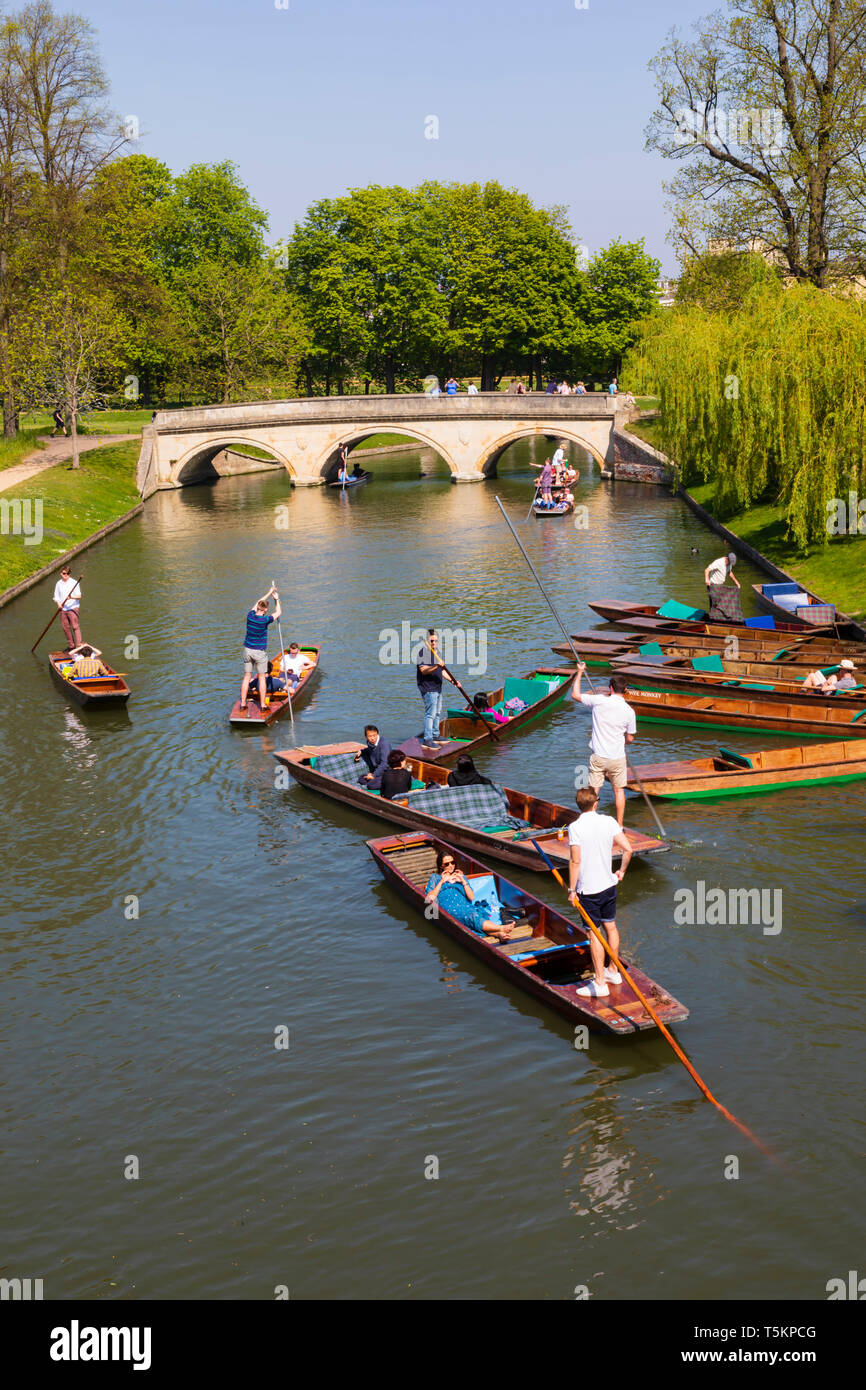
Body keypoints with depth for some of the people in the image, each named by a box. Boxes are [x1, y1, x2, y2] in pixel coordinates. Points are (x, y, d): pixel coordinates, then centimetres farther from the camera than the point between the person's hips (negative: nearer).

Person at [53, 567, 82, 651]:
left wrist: (72, 597, -28)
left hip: (73, 607, -5)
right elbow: (56, 597, 12)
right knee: (65, 627, 7)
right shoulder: (58, 584, 9)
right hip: (63, 609, 5)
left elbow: (79, 596, -8)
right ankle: (71, 645, 19)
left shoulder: (74, 583, -3)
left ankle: (78, 645, -13)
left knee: (75, 626, -12)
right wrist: (59, 604, -8)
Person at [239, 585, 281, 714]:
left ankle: (243, 703, 10)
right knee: (262, 678, 5)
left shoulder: (250, 615, -5)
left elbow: (258, 603, 15)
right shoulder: (265, 620, -17)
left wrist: (269, 593, 24)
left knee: (247, 677, 10)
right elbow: (278, 612, 1)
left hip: (247, 650, 5)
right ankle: (262, 705, 7)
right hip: (260, 652, -4)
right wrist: (276, 599, 16)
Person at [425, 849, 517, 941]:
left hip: (466, 906, 3)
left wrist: (463, 882, 7)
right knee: (472, 917, -36)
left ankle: (497, 934, -60)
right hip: (449, 909, -3)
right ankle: (502, 928, -54)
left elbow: (471, 897, 18)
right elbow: (429, 898, 7)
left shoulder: (461, 876, 30)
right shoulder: (435, 877, 23)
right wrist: (442, 882, 5)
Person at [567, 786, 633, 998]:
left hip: (588, 889, -5)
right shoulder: (609, 822, -2)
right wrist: (621, 871, 14)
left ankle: (600, 982, 4)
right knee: (610, 927, 20)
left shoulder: (575, 827, -15)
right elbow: (628, 849, -3)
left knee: (594, 934, 0)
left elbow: (575, 861, -17)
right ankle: (613, 971, 33)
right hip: (609, 885, 5)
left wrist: (572, 890, -10)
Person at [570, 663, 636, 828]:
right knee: (619, 791, 14)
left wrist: (580, 673, 16)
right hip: (617, 757, 0)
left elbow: (575, 695, 4)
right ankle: (619, 826, 18)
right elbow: (630, 739, 3)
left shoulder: (599, 701, -10)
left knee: (593, 791, 8)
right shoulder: (629, 711, -6)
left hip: (598, 756, 0)